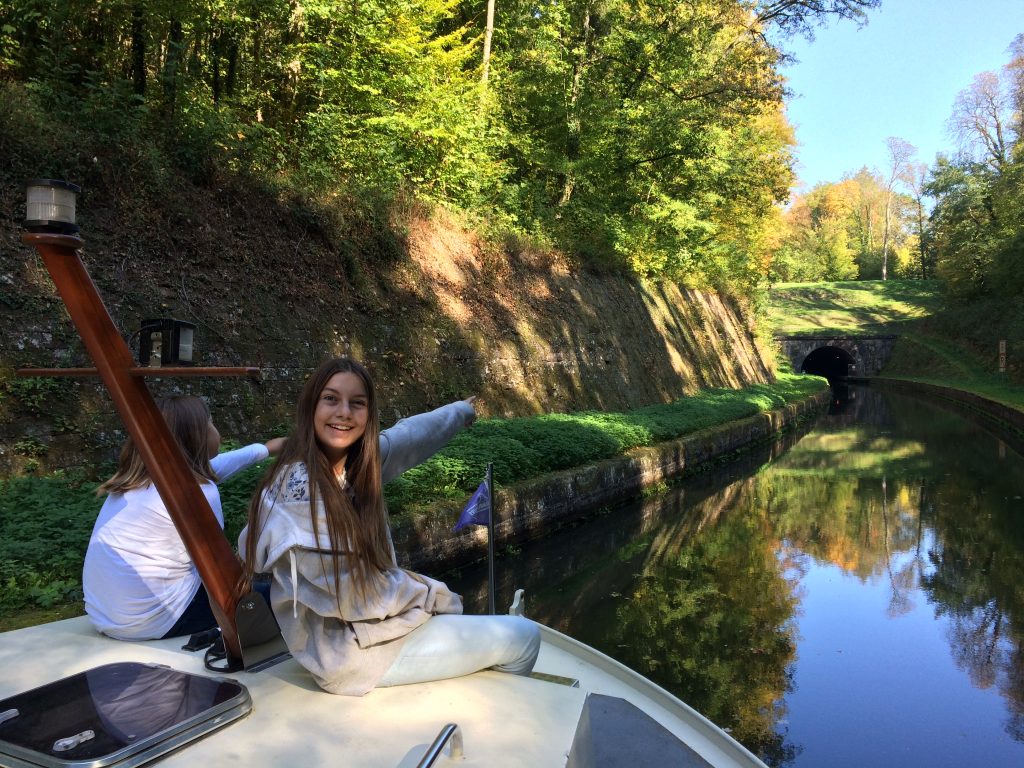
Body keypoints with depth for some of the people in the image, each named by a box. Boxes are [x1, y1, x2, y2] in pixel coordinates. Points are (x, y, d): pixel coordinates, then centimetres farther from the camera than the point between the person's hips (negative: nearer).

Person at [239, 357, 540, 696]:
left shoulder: (357, 460, -4)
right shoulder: (299, 487, -26)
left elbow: (410, 435, 15)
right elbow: (355, 595, -24)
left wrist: (463, 410, 32)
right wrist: (434, 596, -8)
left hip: (364, 619, 8)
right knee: (523, 637, 2)